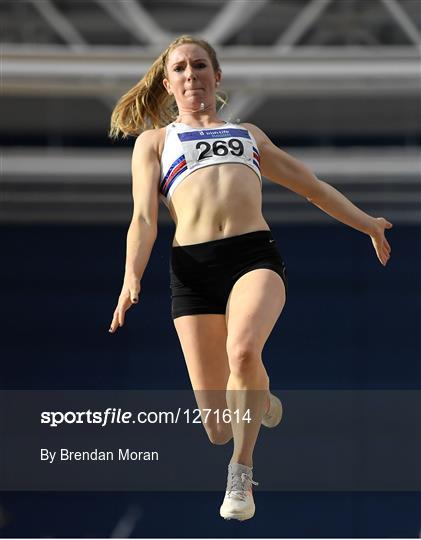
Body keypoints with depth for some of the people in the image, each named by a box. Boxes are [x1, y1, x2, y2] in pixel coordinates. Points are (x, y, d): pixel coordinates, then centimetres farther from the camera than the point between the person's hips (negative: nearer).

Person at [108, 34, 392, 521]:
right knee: (218, 430, -7)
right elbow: (144, 218, 7)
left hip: (255, 255, 1)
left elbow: (312, 186, 36)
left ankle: (241, 473, -16)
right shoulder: (154, 141, 21)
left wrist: (368, 224, 33)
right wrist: (131, 280, -10)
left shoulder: (248, 134, 29)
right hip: (193, 266, -1)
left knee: (243, 350, -35)